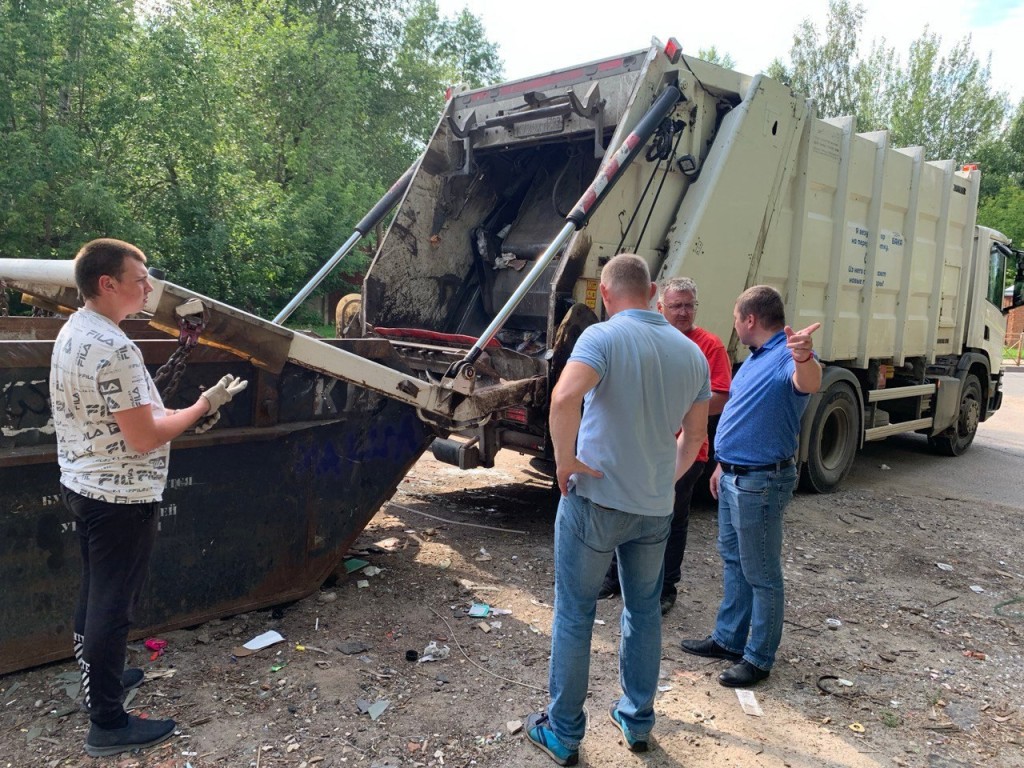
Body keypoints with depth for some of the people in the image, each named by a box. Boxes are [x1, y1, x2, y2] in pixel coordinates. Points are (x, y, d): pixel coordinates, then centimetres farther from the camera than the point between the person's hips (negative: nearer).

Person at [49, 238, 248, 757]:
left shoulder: (72, 333, 7)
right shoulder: (114, 349, -25)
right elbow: (144, 437, -24)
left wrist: (183, 415, 9)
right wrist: (203, 406, -12)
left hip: (81, 485, 10)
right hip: (121, 499, -10)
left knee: (94, 594, 23)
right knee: (113, 606, 2)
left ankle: (95, 675, 42)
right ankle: (108, 724, 15)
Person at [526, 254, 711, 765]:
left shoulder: (603, 337, -14)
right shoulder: (691, 352, 5)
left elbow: (564, 397, -32)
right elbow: (694, 435, 12)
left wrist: (565, 460, -19)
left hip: (594, 499, -5)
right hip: (655, 508, 5)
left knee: (574, 615, 9)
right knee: (644, 612, 21)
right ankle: (637, 721, 35)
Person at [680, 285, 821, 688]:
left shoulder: (787, 356, -17)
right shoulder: (755, 358, 15)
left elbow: (808, 384, -41)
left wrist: (805, 357, -64)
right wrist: (723, 465, 24)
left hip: (761, 482, -10)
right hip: (734, 477, 10)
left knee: (761, 574, 3)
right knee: (733, 561, 19)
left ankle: (758, 658, 16)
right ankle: (728, 639, 34)